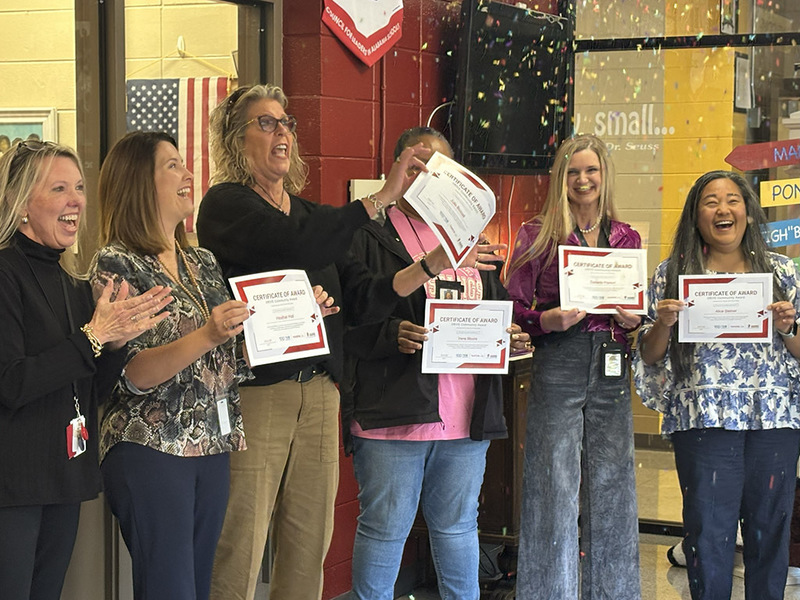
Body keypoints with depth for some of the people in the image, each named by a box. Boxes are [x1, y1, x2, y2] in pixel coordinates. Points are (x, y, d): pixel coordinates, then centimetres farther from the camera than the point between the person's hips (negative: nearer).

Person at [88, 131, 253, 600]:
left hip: (212, 447, 7)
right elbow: (133, 374, -16)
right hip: (151, 451, -7)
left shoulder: (204, 263, 14)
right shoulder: (116, 264, -7)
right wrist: (206, 336, -28)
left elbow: (234, 357, 17)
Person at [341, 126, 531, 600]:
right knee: (385, 528, 1)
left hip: (467, 417, 6)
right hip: (394, 414, -5)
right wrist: (392, 335, -26)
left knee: (458, 526, 16)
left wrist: (512, 338, 0)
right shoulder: (371, 238, -3)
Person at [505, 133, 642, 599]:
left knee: (611, 486, 7)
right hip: (557, 368, -3)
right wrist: (549, 320, -18)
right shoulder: (538, 236, 0)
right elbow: (514, 309, 0)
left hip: (612, 369, 4)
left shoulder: (627, 238, 12)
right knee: (554, 487, -3)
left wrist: (633, 320, -2)